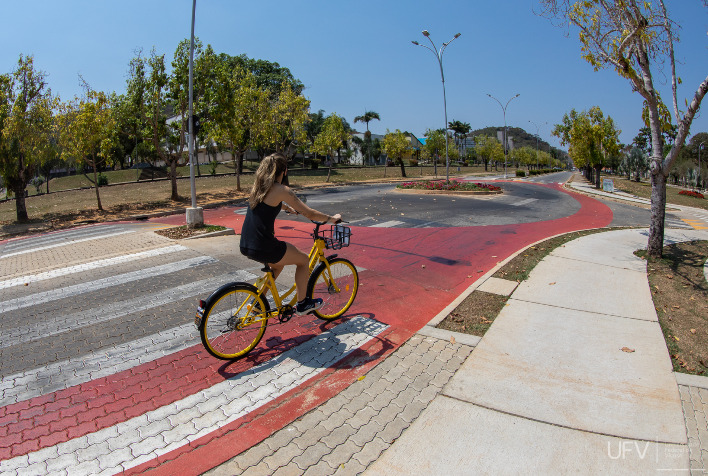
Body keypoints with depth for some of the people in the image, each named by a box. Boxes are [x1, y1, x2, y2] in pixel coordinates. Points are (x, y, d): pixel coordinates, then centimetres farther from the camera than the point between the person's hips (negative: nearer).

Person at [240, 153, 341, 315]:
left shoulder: (259, 187, 12)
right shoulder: (281, 190, -11)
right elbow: (310, 214, -9)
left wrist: (289, 208, 52)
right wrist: (332, 218, 7)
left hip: (246, 245, 8)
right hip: (262, 247, -8)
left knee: (278, 262, 33)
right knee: (303, 260, 13)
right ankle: (302, 304, 25)